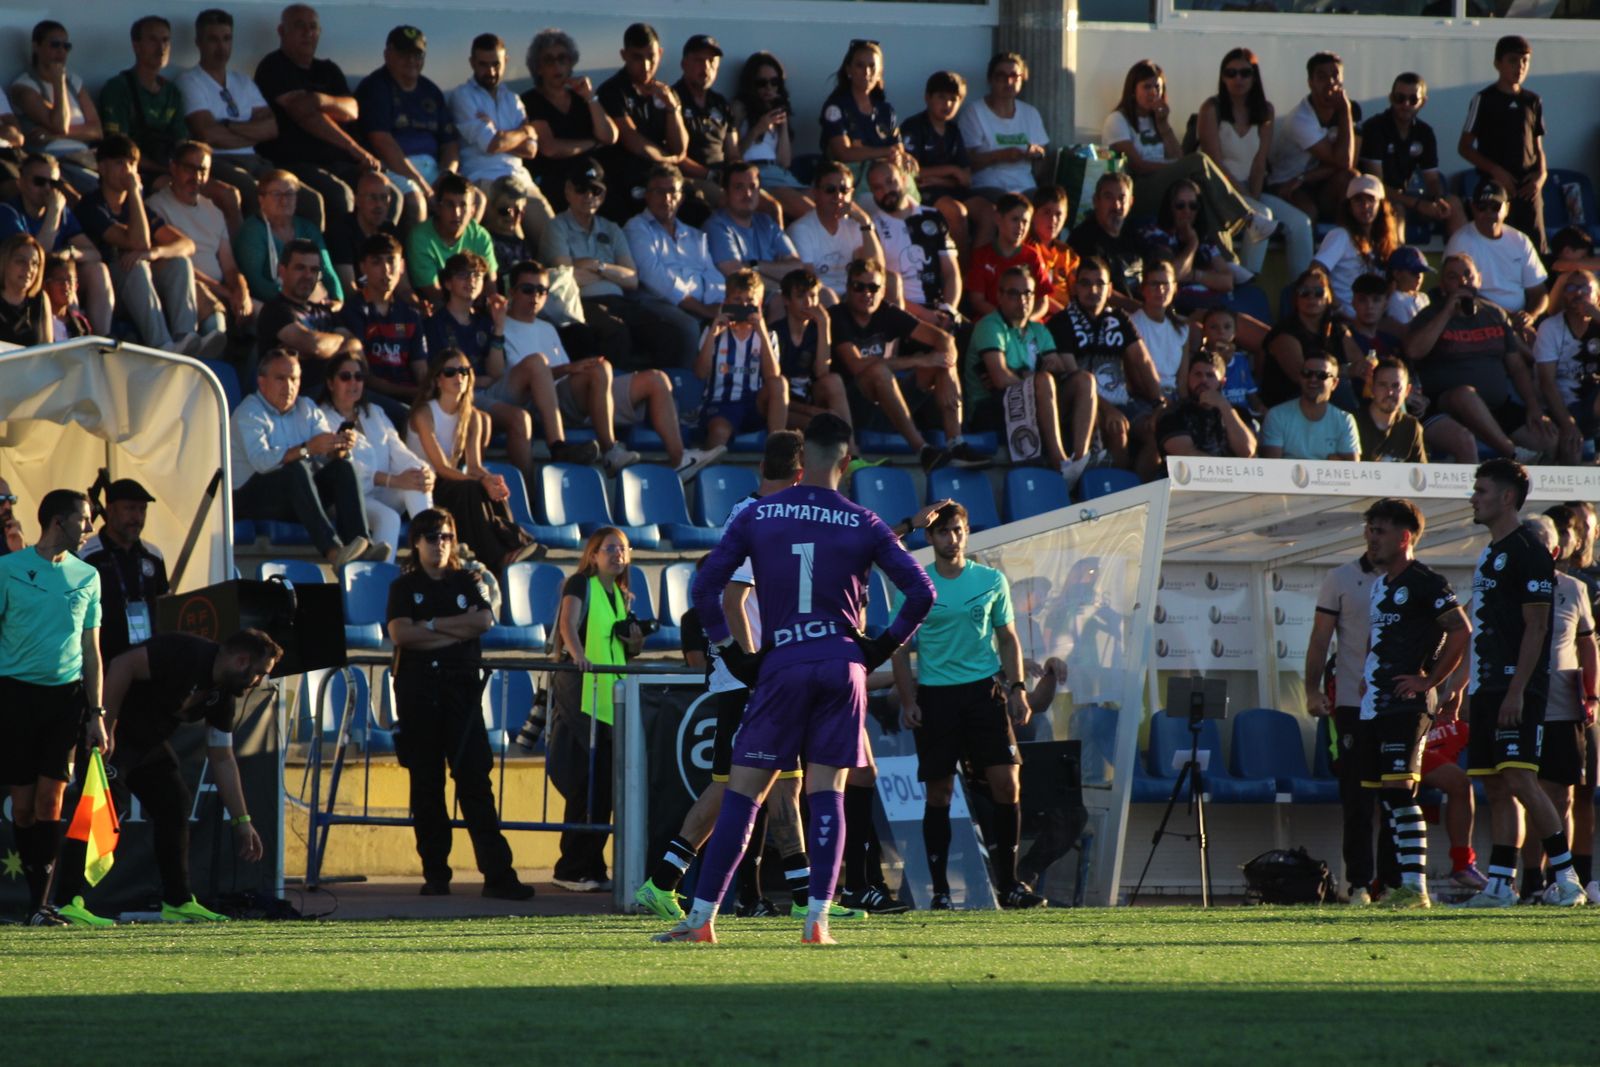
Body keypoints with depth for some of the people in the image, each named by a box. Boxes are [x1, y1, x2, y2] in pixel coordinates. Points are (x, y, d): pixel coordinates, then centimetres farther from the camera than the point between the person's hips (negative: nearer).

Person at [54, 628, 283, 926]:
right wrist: (106, 726, -28)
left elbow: (222, 759, 12)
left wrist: (241, 821, 10)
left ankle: (178, 902, 15)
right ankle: (69, 903, -29)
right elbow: (122, 666, -29)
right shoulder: (184, 655, -23)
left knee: (175, 806, 7)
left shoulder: (223, 697, 5)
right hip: (108, 733, -10)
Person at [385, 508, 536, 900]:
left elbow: (484, 620, -4)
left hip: (461, 687, 0)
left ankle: (497, 873, -11)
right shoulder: (404, 587, 10)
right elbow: (399, 632, -7)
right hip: (417, 688, 0)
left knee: (475, 779, -7)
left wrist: (432, 625, -6)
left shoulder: (469, 582, 13)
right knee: (425, 783, 1)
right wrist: (457, 631, -6)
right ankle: (435, 874, 5)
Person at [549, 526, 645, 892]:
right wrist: (578, 655, -38)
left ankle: (592, 869, 11)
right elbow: (568, 623, -19)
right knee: (587, 784, -10)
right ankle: (572, 870, -6)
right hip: (580, 695, -7)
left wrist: (635, 642, 3)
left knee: (605, 787, 6)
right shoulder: (580, 584, -2)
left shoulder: (622, 597, 18)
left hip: (612, 700, 7)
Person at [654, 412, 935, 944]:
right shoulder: (863, 524, 2)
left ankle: (701, 917, 0)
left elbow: (706, 587, -1)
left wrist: (732, 654, 5)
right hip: (843, 664, 1)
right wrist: (882, 647, 9)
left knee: (742, 793, 2)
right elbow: (921, 592, 0)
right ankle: (817, 918, -5)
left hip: (782, 666, -1)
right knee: (826, 791, 3)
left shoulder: (756, 517, 3)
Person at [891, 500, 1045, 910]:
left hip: (984, 689, 1)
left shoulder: (992, 581, 7)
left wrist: (1017, 689, 4)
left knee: (1007, 782, -7)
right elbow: (901, 648, 5)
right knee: (939, 793, -1)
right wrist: (907, 701, -4)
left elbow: (1007, 639, 13)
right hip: (935, 694, -1)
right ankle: (940, 889, 5)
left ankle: (1008, 883, 2)